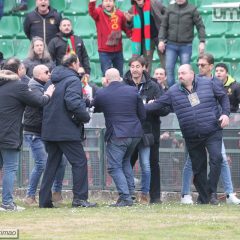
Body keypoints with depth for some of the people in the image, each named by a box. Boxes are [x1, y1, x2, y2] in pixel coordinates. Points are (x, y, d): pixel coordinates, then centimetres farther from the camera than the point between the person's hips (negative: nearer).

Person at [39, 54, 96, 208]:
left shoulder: (53, 80, 14)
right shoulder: (73, 80, -11)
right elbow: (73, 102, -25)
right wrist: (86, 117, -11)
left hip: (50, 130, 8)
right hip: (67, 130, -8)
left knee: (52, 164, 13)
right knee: (80, 162, -1)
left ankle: (44, 200, 12)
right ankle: (80, 198, -4)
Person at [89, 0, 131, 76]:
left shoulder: (120, 14, 4)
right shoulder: (99, 12, -6)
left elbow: (126, 27, 13)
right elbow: (92, 12, -28)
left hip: (118, 51, 4)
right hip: (104, 51, -4)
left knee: (119, 75, 15)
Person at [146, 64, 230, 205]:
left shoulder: (208, 84, -1)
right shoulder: (173, 92, 4)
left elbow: (223, 97, 8)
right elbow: (158, 104, 4)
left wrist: (225, 113, -4)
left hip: (212, 133, -3)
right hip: (192, 138, 3)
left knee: (216, 158, -19)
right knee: (198, 167, 7)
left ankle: (212, 192, -8)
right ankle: (203, 197, 17)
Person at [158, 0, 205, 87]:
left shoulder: (192, 10, -2)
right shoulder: (170, 9, 6)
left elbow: (200, 26, -2)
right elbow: (163, 26, 9)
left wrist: (202, 42, -11)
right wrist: (161, 40, -2)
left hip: (186, 46, -2)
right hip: (171, 45, 2)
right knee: (169, 68, -2)